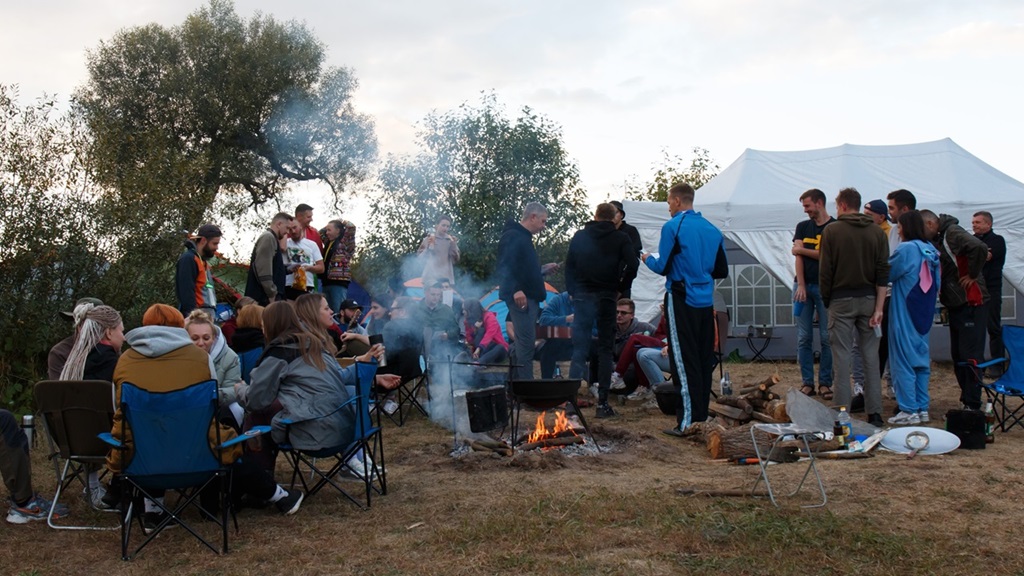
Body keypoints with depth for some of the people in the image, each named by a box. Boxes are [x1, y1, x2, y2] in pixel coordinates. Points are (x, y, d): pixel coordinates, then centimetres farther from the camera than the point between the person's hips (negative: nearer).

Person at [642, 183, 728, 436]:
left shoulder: (673, 227, -9)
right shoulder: (712, 230, 10)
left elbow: (663, 267, -11)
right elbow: (722, 270, 14)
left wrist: (648, 259, 10)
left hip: (682, 300, -6)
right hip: (706, 302, 6)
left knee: (684, 361, -5)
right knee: (704, 360, 11)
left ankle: (687, 421, -6)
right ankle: (701, 414, 19)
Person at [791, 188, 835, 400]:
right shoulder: (802, 227, 13)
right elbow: (798, 256, 3)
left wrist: (803, 250, -3)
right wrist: (801, 285, -8)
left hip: (825, 287, -4)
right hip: (803, 285, 4)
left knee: (827, 338, -2)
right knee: (804, 338, 2)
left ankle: (825, 383, 5)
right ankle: (807, 382, 7)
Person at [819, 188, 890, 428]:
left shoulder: (832, 231, -5)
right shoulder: (877, 232, 5)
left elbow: (825, 270, -7)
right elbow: (883, 273, -1)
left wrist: (826, 300, 6)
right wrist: (878, 308, -2)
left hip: (841, 300, -3)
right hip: (869, 299, 3)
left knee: (842, 357, 0)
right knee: (871, 356, 8)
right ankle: (874, 413, 10)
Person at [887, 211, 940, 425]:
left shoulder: (906, 249, -16)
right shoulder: (930, 250, 7)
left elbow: (888, 274, -7)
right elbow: (937, 284, 13)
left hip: (905, 314, -7)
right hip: (924, 314, 7)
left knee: (903, 359, -2)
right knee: (921, 358, 12)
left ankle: (909, 410, -1)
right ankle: (922, 408, 16)